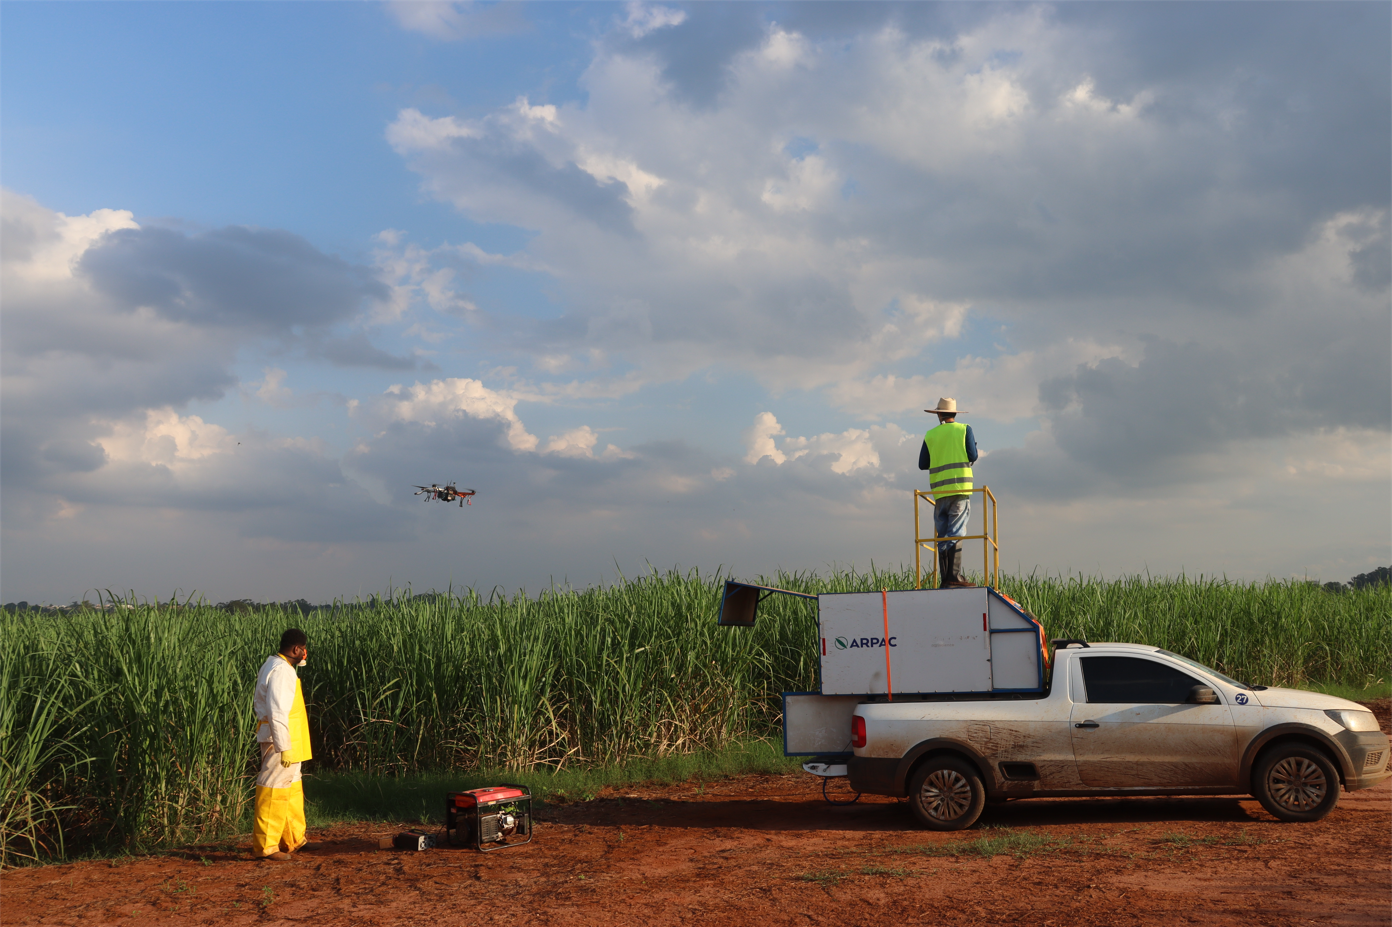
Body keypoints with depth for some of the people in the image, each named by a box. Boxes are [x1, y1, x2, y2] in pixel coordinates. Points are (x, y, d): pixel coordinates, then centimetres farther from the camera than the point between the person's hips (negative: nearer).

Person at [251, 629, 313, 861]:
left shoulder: (273, 666, 14)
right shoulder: (281, 671, -19)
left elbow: (258, 705, 21)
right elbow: (277, 713, -25)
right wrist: (284, 747, -23)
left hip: (283, 741, 11)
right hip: (281, 741, -11)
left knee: (292, 790, 18)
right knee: (274, 791, -3)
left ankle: (293, 840, 28)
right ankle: (264, 846, 4)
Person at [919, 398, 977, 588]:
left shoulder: (930, 435, 9)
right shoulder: (964, 430, 3)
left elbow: (922, 464, 9)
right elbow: (972, 456, -4)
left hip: (939, 491, 3)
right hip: (960, 488, -2)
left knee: (942, 535, 7)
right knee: (956, 533, -7)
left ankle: (945, 578, 4)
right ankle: (954, 575, -17)